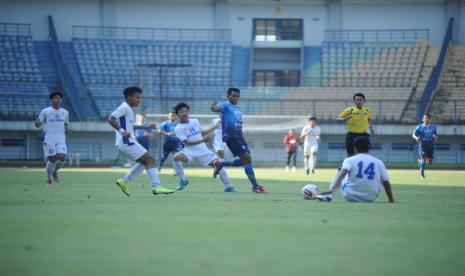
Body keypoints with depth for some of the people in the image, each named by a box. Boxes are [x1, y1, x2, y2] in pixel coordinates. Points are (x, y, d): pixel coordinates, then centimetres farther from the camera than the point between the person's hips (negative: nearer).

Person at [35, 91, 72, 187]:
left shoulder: (65, 112, 12)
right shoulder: (45, 111, 2)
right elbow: (38, 124, 3)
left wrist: (68, 129, 0)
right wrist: (37, 123, -21)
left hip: (61, 139, 3)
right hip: (49, 139, -3)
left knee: (62, 157, -15)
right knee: (52, 159, -7)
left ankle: (55, 171, 17)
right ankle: (49, 180, 14)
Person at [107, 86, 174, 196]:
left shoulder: (128, 109, 19)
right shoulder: (124, 107, -12)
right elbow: (110, 119, -24)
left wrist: (146, 127, 32)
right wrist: (122, 131, -33)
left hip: (128, 142, 10)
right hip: (127, 142, -10)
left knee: (144, 161, 18)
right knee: (150, 160, -9)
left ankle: (124, 181, 14)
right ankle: (156, 186, -12)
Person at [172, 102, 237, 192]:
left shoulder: (195, 121, 8)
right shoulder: (178, 129, -8)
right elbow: (187, 142, -17)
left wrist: (215, 127, 22)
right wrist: (202, 140, -26)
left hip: (203, 150, 4)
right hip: (190, 151, -4)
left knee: (218, 163, -7)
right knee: (176, 157, -32)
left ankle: (228, 187, 5)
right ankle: (183, 180, -12)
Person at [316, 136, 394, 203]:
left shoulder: (350, 160, -5)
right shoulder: (379, 162, 0)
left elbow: (342, 174, -23)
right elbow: (386, 183, 0)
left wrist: (331, 190, -35)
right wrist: (391, 200, 11)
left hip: (350, 196, -1)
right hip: (370, 199, 1)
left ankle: (329, 195, 12)